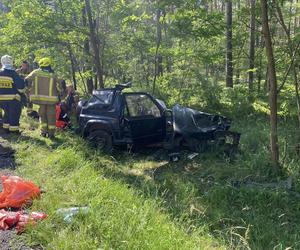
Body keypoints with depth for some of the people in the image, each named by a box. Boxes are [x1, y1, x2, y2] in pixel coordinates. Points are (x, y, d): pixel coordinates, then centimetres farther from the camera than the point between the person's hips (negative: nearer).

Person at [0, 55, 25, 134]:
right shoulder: (13, 73, -15)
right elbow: (21, 84, -14)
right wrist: (21, 90, 6)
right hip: (13, 98, -6)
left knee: (7, 113, 20)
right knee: (14, 114, 3)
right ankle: (14, 130, 6)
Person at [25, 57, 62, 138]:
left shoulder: (35, 73, -1)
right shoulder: (53, 75, -5)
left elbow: (26, 81, 5)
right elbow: (59, 88, -2)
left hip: (39, 98, 1)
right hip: (51, 99, -1)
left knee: (42, 115, 17)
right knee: (51, 116, 9)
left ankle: (43, 131, 15)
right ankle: (51, 133, 9)